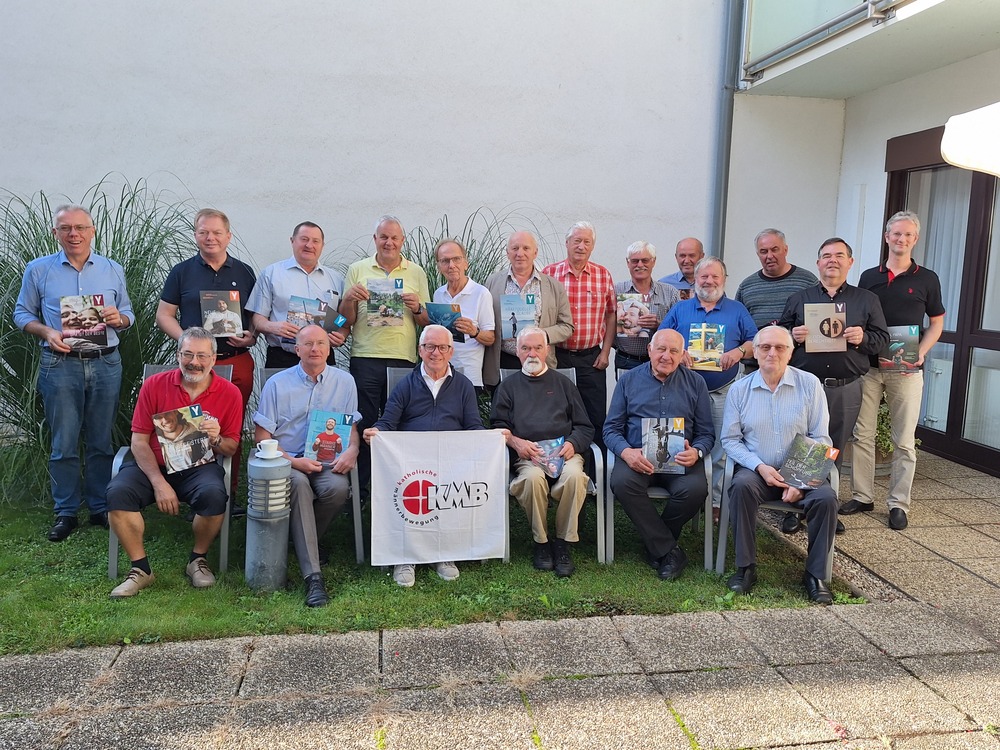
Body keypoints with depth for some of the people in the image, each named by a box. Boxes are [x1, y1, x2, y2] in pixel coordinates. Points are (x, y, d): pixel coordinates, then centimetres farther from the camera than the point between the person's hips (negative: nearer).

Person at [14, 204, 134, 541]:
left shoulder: (113, 270, 9)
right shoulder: (38, 270, 5)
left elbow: (127, 313, 15)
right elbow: (22, 313, 8)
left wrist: (118, 319, -9)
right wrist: (47, 332, -11)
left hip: (106, 364, 1)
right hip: (60, 365, -1)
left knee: (101, 442, 8)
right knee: (63, 444, 3)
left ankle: (101, 508, 18)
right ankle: (65, 512, 15)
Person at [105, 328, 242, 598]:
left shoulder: (229, 393, -2)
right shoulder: (154, 385, -2)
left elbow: (232, 449, 5)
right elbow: (139, 440, -4)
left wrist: (216, 439, -20)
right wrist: (159, 482, -16)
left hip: (200, 467, -1)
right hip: (153, 465, 1)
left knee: (214, 494, -32)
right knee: (117, 492, -26)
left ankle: (198, 560, -3)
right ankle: (141, 569, -8)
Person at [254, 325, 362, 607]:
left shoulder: (345, 382, 11)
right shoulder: (277, 383, 5)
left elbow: (353, 428, 14)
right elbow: (262, 437, 2)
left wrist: (351, 451, -9)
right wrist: (293, 461, -13)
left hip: (328, 464, 2)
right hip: (287, 463, -1)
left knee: (338, 487, -32)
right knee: (298, 484, -35)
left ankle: (302, 543, -3)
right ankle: (313, 576, -37)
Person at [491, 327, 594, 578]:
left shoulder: (563, 383, 23)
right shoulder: (508, 386, 22)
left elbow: (585, 427, 18)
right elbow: (498, 425, 12)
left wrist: (572, 444, -4)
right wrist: (515, 442, -9)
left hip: (563, 452, 1)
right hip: (527, 455, 0)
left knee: (574, 475, -34)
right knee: (533, 478, -35)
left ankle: (563, 542, -16)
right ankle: (541, 542, -15)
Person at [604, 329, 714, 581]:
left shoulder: (695, 383, 14)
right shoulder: (629, 380, 11)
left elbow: (706, 433, 12)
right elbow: (611, 428, 6)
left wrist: (696, 452, -12)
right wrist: (626, 452, -16)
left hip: (680, 457, 1)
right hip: (637, 455, 0)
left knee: (695, 489, -31)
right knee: (622, 482, -33)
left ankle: (655, 545, -4)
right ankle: (668, 550, -18)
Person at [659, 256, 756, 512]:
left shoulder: (737, 310, 12)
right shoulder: (680, 309, 12)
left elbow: (756, 342, 6)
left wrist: (739, 351, -14)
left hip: (723, 392, 0)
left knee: (720, 451, 0)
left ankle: (716, 501, 9)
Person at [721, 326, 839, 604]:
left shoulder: (809, 385, 1)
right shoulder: (739, 389, 3)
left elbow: (821, 438, -1)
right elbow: (730, 439, 2)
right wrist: (760, 467, -14)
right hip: (756, 470, 0)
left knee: (826, 497, -27)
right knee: (742, 485, -32)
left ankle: (815, 575, -7)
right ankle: (745, 568, -18)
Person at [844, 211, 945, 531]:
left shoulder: (926, 279, 4)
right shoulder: (869, 277, 9)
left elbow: (936, 322, 8)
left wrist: (920, 354, -7)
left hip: (906, 370, -2)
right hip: (868, 366, 2)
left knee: (904, 441, 2)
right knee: (862, 434, 4)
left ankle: (898, 504, 10)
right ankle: (862, 496, 15)